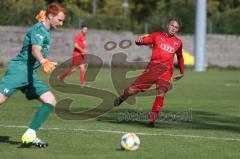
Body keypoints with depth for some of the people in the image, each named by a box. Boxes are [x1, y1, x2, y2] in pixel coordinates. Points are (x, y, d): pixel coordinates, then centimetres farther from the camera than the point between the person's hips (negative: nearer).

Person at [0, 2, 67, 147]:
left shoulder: (46, 31, 16)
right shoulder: (38, 29, -13)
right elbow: (35, 49, -33)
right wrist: (43, 61, -48)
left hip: (30, 75, 9)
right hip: (18, 70, -9)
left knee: (51, 101, -3)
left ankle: (29, 135, -9)